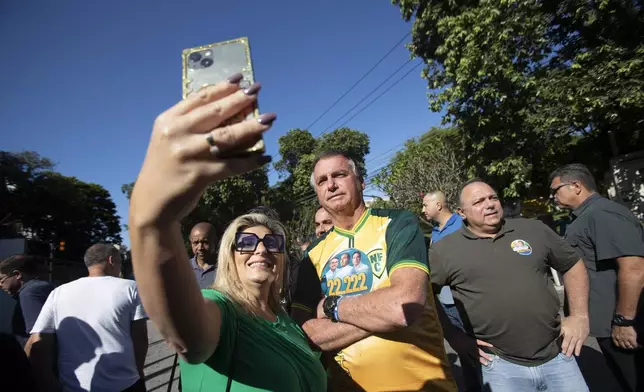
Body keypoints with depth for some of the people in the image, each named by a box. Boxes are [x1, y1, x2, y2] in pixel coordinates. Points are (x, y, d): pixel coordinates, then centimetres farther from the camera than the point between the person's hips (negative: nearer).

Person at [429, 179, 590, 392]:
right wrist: (454, 336, -5)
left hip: (557, 356, 3)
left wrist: (579, 316, 6)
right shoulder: (444, 250, -6)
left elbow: (572, 265, 14)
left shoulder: (534, 229, 3)